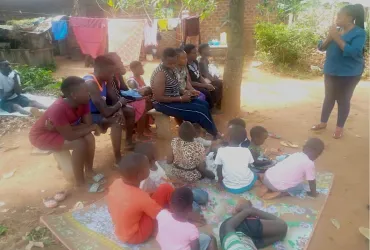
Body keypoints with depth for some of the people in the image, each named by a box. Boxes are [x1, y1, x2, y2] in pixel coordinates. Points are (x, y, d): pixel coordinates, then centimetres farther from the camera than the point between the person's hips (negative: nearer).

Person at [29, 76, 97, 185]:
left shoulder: (82, 102, -16)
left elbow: (88, 125, -19)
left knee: (89, 137, -18)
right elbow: (70, 136, -35)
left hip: (60, 129, 7)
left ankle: (89, 171, 3)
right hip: (42, 135, -6)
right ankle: (80, 182, -9)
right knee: (80, 144, -26)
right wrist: (94, 127, -26)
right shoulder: (58, 109, -37)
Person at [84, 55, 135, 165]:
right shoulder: (91, 84, -31)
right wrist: (120, 103, -17)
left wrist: (118, 108, -22)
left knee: (130, 111, 5)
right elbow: (106, 112, -36)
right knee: (117, 120, -32)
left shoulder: (103, 81, -3)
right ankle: (118, 160, -22)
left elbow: (108, 103, 2)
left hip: (99, 112, 9)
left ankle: (129, 142, 22)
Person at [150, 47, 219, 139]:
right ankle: (216, 135, 5)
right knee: (199, 110, -15)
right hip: (164, 104, -9)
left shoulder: (170, 69, 4)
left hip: (174, 99, 9)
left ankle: (213, 132, 14)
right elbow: (158, 98, -25)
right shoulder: (160, 74, -23)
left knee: (204, 104, 4)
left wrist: (186, 93, -5)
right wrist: (181, 98, -22)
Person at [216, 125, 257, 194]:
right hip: (247, 185, 2)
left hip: (230, 188, -1)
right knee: (254, 174, 32)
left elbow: (219, 169, -2)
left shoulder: (221, 151, -12)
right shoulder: (246, 151, -7)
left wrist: (220, 182, 16)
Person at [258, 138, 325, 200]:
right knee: (300, 188, 19)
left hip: (267, 177, 6)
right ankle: (278, 193, -1)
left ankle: (266, 187, 12)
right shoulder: (310, 164, -8)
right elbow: (312, 181, 3)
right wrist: (313, 193, 22)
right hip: (279, 186, -6)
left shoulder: (296, 154, 13)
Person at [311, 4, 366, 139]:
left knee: (343, 100, 3)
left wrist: (337, 38, -25)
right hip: (331, 71, 6)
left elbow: (354, 52, -25)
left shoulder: (359, 33, -12)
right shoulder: (337, 31, 7)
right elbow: (321, 47, 4)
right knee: (329, 98, 13)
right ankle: (323, 122, 25)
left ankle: (339, 127, 14)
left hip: (348, 74, -6)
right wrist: (329, 37, -16)